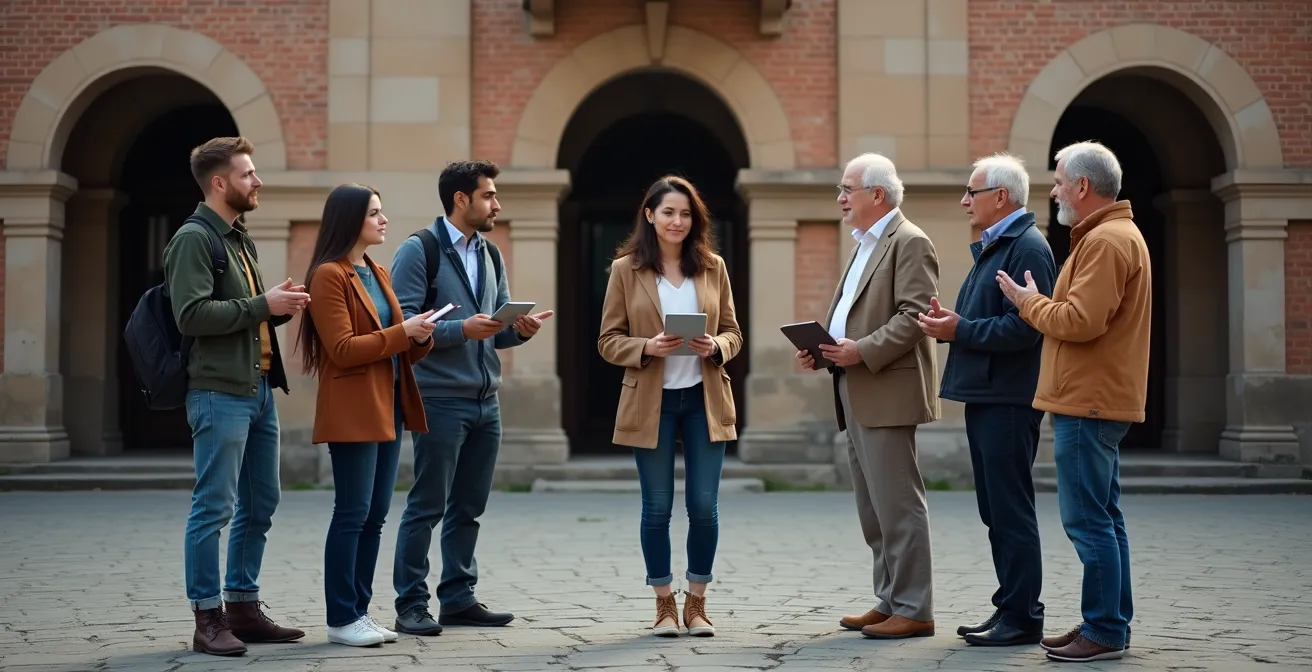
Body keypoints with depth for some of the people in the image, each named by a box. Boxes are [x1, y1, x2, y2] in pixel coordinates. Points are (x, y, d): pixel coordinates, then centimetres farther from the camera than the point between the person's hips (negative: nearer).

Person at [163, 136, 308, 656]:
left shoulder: (239, 239, 20)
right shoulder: (193, 238, -8)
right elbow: (191, 315, -19)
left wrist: (280, 307, 7)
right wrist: (262, 305, -16)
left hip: (258, 388, 9)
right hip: (219, 392, -9)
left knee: (260, 504, 13)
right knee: (214, 507, -5)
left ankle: (243, 608, 21)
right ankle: (208, 618, 1)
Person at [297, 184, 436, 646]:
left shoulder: (379, 274, 18)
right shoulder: (329, 275, -9)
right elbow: (343, 349, -16)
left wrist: (420, 336, 0)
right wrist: (401, 332, -17)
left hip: (387, 409, 9)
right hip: (353, 412, -9)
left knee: (376, 514, 9)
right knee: (352, 513, -6)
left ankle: (360, 610, 15)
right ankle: (341, 619, 0)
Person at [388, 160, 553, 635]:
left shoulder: (491, 255, 15)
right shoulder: (419, 251, -7)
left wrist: (520, 330, -5)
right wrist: (461, 330, -22)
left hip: (486, 401, 7)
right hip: (440, 399, -7)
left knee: (468, 507, 12)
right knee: (427, 506, -2)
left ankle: (458, 599, 21)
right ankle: (411, 605, 6)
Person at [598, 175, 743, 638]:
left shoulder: (713, 267, 5)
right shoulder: (625, 270, -2)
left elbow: (733, 332, 9)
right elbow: (609, 341, -1)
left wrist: (716, 347, -12)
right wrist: (647, 348, -19)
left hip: (705, 399, 2)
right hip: (651, 402, -2)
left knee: (704, 505, 1)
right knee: (657, 507, 4)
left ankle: (697, 603, 16)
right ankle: (664, 604, 17)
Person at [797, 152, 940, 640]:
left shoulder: (909, 243, -8)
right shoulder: (864, 246, 22)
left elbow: (915, 316, -17)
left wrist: (862, 351, -22)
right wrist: (821, 348, 8)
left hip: (888, 393, -10)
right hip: (857, 396, 10)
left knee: (897, 504, -7)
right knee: (873, 507, 12)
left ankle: (913, 610, -2)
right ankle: (889, 601, 19)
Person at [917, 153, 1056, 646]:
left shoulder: (1027, 248, -13)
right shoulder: (990, 248, 20)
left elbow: (1023, 328, -23)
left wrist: (960, 330, -17)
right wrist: (949, 323, 6)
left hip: (1008, 401, -10)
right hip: (985, 397, 10)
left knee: (1011, 510, -6)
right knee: (995, 511, 13)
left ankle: (1022, 616, 0)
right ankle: (1009, 607, 20)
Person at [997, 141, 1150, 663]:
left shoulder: (1106, 241, -15)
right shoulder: (1115, 234, 19)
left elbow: (1081, 321, -23)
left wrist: (1030, 303, -8)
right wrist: (1039, 303, 14)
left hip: (1089, 404, -11)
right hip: (1099, 399, 11)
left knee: (1087, 518, -8)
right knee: (1102, 517, 14)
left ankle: (1105, 631, -5)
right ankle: (1110, 624, 21)